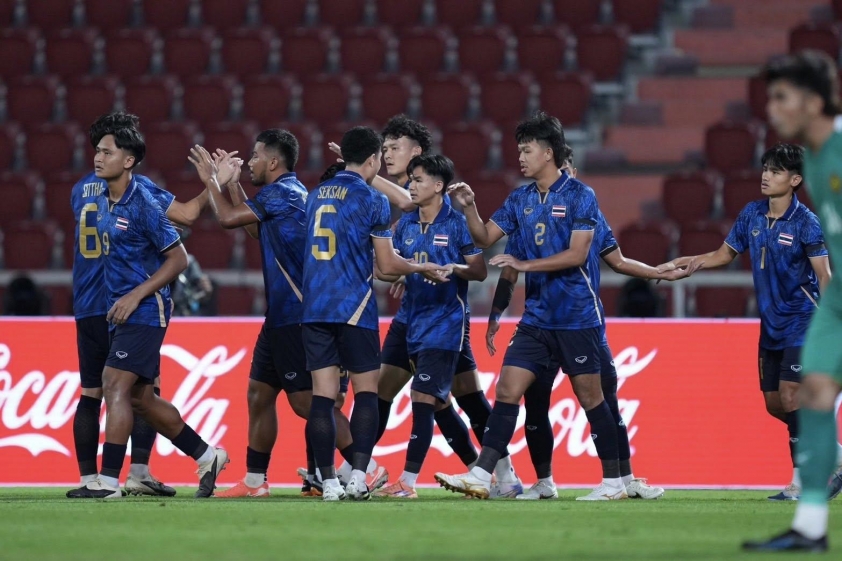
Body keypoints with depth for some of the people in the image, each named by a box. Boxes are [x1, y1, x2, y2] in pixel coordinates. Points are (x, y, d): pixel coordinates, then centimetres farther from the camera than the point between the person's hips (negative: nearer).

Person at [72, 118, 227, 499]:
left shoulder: (143, 205, -15)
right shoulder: (103, 201, 9)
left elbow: (178, 258, -13)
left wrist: (136, 295, -17)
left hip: (144, 311, -9)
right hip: (120, 311, 9)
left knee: (115, 385, -16)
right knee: (139, 397, 11)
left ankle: (108, 480, -15)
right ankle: (207, 456, 24)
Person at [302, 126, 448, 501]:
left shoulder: (316, 196, 13)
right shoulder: (372, 200, -5)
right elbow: (387, 265, -5)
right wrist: (424, 269, 13)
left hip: (315, 308, 5)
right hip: (354, 308, -5)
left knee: (322, 395, 2)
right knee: (366, 392, 3)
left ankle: (328, 482, -1)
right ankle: (357, 477, -8)